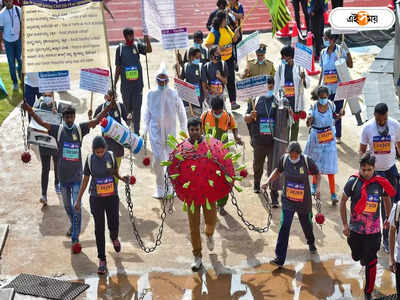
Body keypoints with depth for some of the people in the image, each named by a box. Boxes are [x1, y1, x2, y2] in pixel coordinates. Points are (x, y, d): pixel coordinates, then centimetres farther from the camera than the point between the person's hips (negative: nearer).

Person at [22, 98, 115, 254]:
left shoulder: (80, 129, -4)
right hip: (63, 176, 2)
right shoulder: (58, 130, -3)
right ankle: (73, 225, 47)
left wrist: (109, 107, -18)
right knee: (67, 206, 20)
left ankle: (75, 239, -4)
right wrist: (29, 110, -22)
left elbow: (96, 121, -8)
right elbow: (42, 123, -10)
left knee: (76, 207, -7)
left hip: (77, 176, -2)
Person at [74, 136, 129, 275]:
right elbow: (85, 179, 0)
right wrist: (78, 200, 1)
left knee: (114, 226, 8)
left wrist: (122, 178, -16)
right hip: (96, 198, -1)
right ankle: (102, 260, 11)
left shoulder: (111, 156, -8)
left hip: (112, 197, 1)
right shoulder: (90, 159, -8)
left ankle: (114, 237, 47)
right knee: (99, 229, -1)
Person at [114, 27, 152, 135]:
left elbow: (149, 50, -18)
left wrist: (146, 36, -29)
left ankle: (136, 131, 11)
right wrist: (114, 84, 6)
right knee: (127, 108, 10)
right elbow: (118, 68, 7)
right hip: (125, 84, 0)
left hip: (138, 83, 0)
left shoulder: (137, 45, 2)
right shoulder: (120, 48, 2)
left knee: (137, 108, 3)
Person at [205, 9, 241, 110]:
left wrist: (236, 34, -6)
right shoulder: (214, 32, -14)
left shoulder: (227, 29, 6)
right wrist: (219, 48, -23)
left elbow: (233, 40, 15)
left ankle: (233, 102, 4)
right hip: (219, 60, -6)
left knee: (231, 81, 3)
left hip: (229, 58, 6)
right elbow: (207, 44, -15)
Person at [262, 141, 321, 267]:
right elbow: (278, 171, 10)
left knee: (307, 223, 20)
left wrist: (317, 187, -13)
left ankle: (311, 242, 55)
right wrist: (268, 182, -3)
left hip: (304, 200, 0)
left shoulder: (307, 161, -15)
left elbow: (317, 173, 1)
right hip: (288, 200, 0)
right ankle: (279, 258, -6)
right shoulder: (284, 159, -9)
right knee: (284, 227, -9)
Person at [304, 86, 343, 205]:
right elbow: (309, 124, -11)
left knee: (330, 166, -5)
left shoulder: (331, 105, -5)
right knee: (315, 163, 17)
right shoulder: (313, 107, -10)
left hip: (329, 138, 0)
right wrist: (309, 120, -33)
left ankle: (333, 195, -4)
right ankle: (314, 185, 44)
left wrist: (339, 115, -6)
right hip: (316, 137, 0)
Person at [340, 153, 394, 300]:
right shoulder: (353, 182, -13)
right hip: (355, 229, 1)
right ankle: (362, 256, 59)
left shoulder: (381, 183, -9)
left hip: (373, 231, 0)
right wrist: (345, 224, -6)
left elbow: (387, 199, 12)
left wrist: (388, 219, 21)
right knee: (356, 256, 21)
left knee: (371, 263, 0)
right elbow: (343, 201, -3)